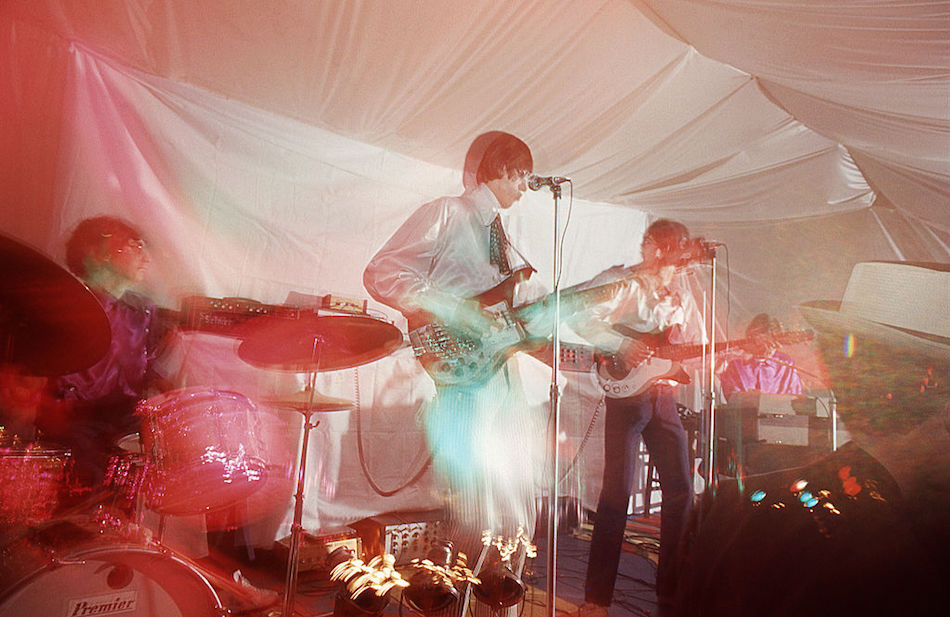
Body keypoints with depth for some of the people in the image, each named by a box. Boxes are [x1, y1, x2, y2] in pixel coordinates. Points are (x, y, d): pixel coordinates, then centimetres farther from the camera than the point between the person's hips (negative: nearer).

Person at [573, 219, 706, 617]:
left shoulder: (682, 297, 13)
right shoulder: (625, 283, -4)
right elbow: (582, 321, -12)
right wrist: (621, 344, -21)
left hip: (664, 395, 6)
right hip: (626, 393, -6)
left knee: (681, 489, 7)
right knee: (617, 491, -7)